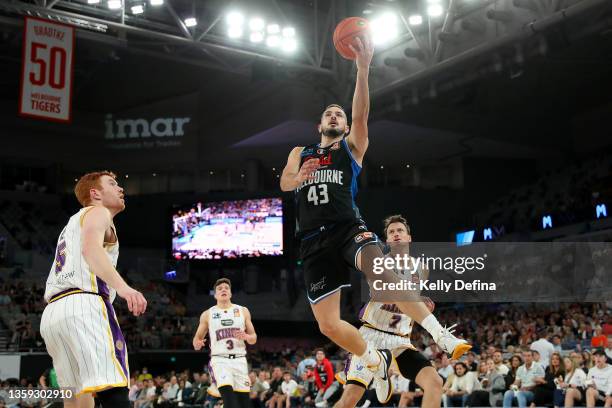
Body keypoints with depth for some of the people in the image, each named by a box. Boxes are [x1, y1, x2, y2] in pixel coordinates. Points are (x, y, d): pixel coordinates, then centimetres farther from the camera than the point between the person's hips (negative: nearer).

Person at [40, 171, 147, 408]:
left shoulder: (72, 225, 35)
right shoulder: (97, 213, 9)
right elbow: (91, 248, -16)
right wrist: (122, 287, -30)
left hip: (52, 312, 9)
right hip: (84, 306, -9)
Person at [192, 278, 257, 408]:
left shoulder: (243, 311, 8)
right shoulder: (207, 314, 6)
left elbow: (254, 338, 11)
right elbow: (197, 338, 10)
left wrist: (246, 337, -12)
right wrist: (197, 344, -14)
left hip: (239, 360, 2)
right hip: (220, 360, -2)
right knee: (228, 394, -24)